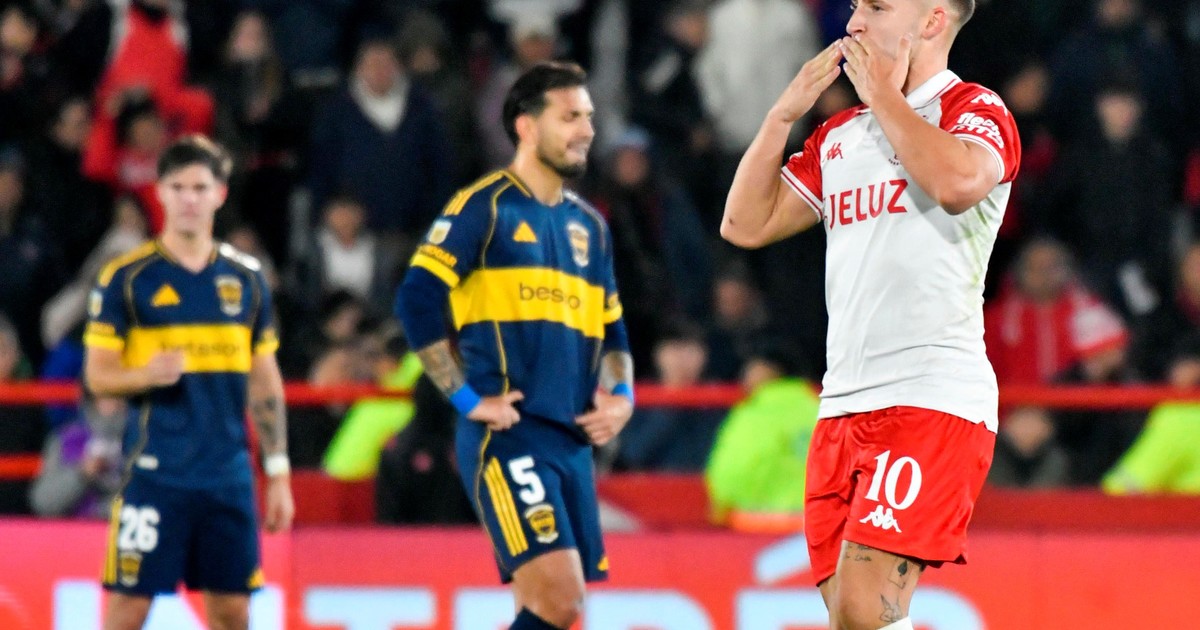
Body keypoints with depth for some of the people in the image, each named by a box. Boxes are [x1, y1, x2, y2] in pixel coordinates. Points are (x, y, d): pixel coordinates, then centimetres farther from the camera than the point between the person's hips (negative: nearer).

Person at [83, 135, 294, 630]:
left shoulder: (245, 278, 11)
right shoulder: (127, 277, -1)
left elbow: (265, 383, 15)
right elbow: (98, 375, -1)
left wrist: (278, 474, 11)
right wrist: (147, 375, -22)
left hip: (228, 475, 4)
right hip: (154, 474, -4)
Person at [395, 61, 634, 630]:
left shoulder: (588, 226, 18)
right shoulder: (485, 207, -4)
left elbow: (611, 330, 26)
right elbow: (416, 300, -11)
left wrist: (620, 396, 6)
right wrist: (468, 398, -13)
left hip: (573, 441, 7)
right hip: (507, 434, -7)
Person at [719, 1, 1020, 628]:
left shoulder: (974, 108, 0)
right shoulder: (839, 134, 22)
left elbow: (957, 182, -22)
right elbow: (745, 224, 21)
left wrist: (883, 93, -8)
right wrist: (785, 112, 12)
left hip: (932, 398, -8)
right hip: (843, 405, 8)